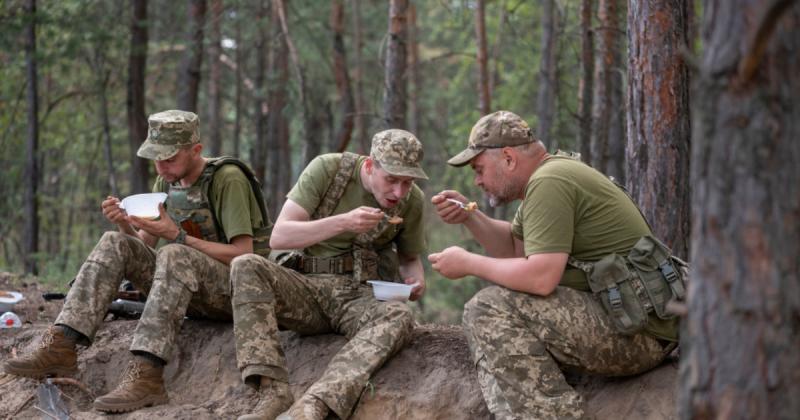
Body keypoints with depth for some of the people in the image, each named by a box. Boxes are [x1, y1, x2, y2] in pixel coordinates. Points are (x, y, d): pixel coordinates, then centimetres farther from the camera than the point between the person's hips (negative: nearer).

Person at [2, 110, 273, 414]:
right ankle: (60, 346, -24)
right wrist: (125, 225, -11)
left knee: (175, 256, -36)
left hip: (236, 290, -7)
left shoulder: (227, 179, -14)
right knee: (115, 245, -12)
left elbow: (243, 254, -19)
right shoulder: (166, 181, 8)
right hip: (190, 293, 7)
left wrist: (177, 237, -25)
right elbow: (144, 247, 11)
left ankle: (145, 374, -47)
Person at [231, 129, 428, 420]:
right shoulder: (327, 169, -8)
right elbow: (278, 237, -12)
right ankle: (274, 394, -39)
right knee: (246, 267, -30)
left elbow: (410, 257, 19)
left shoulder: (412, 200, 0)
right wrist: (343, 223, -25)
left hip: (360, 296, 0)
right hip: (307, 285, 0)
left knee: (399, 317, -35)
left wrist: (416, 280, -6)